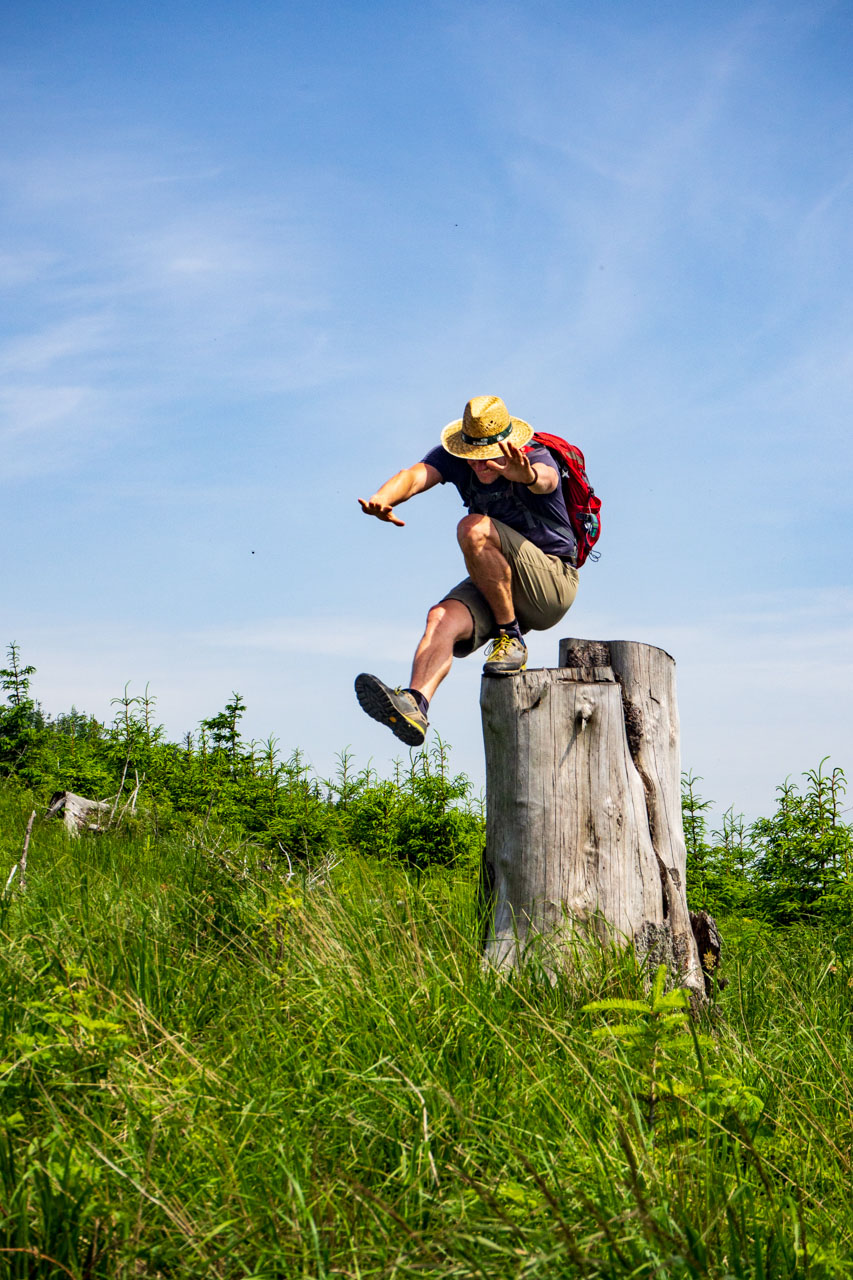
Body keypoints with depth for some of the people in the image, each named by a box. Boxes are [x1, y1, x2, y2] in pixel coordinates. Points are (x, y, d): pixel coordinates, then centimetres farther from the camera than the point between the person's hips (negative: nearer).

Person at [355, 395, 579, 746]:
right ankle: (414, 705, -45)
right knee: (442, 618, -25)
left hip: (553, 581, -5)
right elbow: (414, 475, -23)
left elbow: (545, 478, -44)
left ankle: (510, 638, -20)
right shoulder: (455, 457, -4)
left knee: (473, 529, -29)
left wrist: (527, 475, -70)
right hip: (495, 586, 6)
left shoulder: (536, 458, -18)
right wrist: (383, 499, -48)